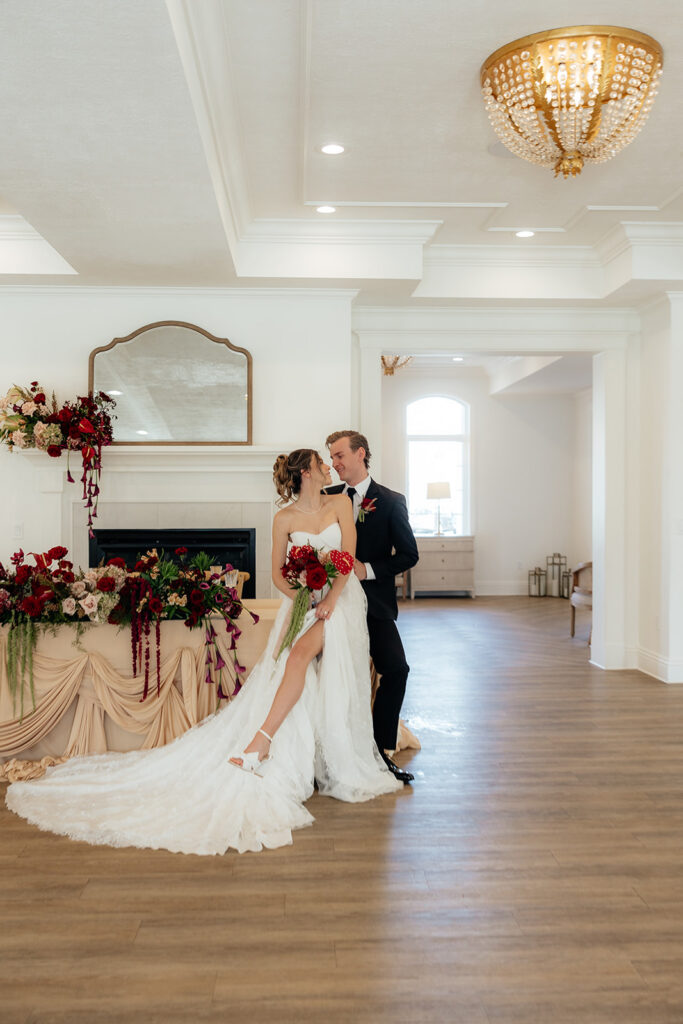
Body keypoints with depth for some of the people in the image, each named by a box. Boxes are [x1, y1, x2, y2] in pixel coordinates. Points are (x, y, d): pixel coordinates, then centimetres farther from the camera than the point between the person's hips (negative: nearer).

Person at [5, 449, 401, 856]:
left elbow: (349, 554, -3)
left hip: (339, 600, -1)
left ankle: (261, 739, -23)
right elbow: (278, 573, 7)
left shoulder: (341, 503, 4)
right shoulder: (285, 518, 3)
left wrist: (330, 599, -14)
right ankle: (262, 745, -13)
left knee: (301, 653, -24)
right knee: (292, 661, -16)